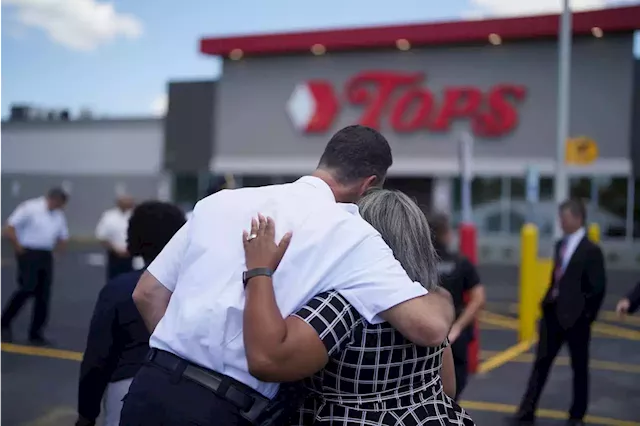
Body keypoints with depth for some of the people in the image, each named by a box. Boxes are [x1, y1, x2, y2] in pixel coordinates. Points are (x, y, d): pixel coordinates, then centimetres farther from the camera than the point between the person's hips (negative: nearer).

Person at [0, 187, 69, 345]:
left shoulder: (59, 216, 10)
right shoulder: (30, 208, -8)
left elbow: (63, 236, 23)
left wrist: (56, 249, 9)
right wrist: (18, 247, -11)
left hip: (46, 256, 6)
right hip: (29, 253, -6)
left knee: (43, 295, 3)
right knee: (27, 289, -15)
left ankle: (36, 333, 10)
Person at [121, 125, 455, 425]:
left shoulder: (223, 200, 9)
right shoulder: (350, 234, -6)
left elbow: (147, 294, 13)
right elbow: (430, 327, -15)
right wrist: (443, 298, 7)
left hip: (150, 388, 6)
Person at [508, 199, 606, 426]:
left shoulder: (591, 250, -11)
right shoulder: (561, 245, 10)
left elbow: (598, 288, -12)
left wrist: (586, 315, -11)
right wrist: (547, 303, 9)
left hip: (575, 316, -6)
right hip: (553, 313, 7)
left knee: (579, 367, 9)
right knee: (541, 363, 7)